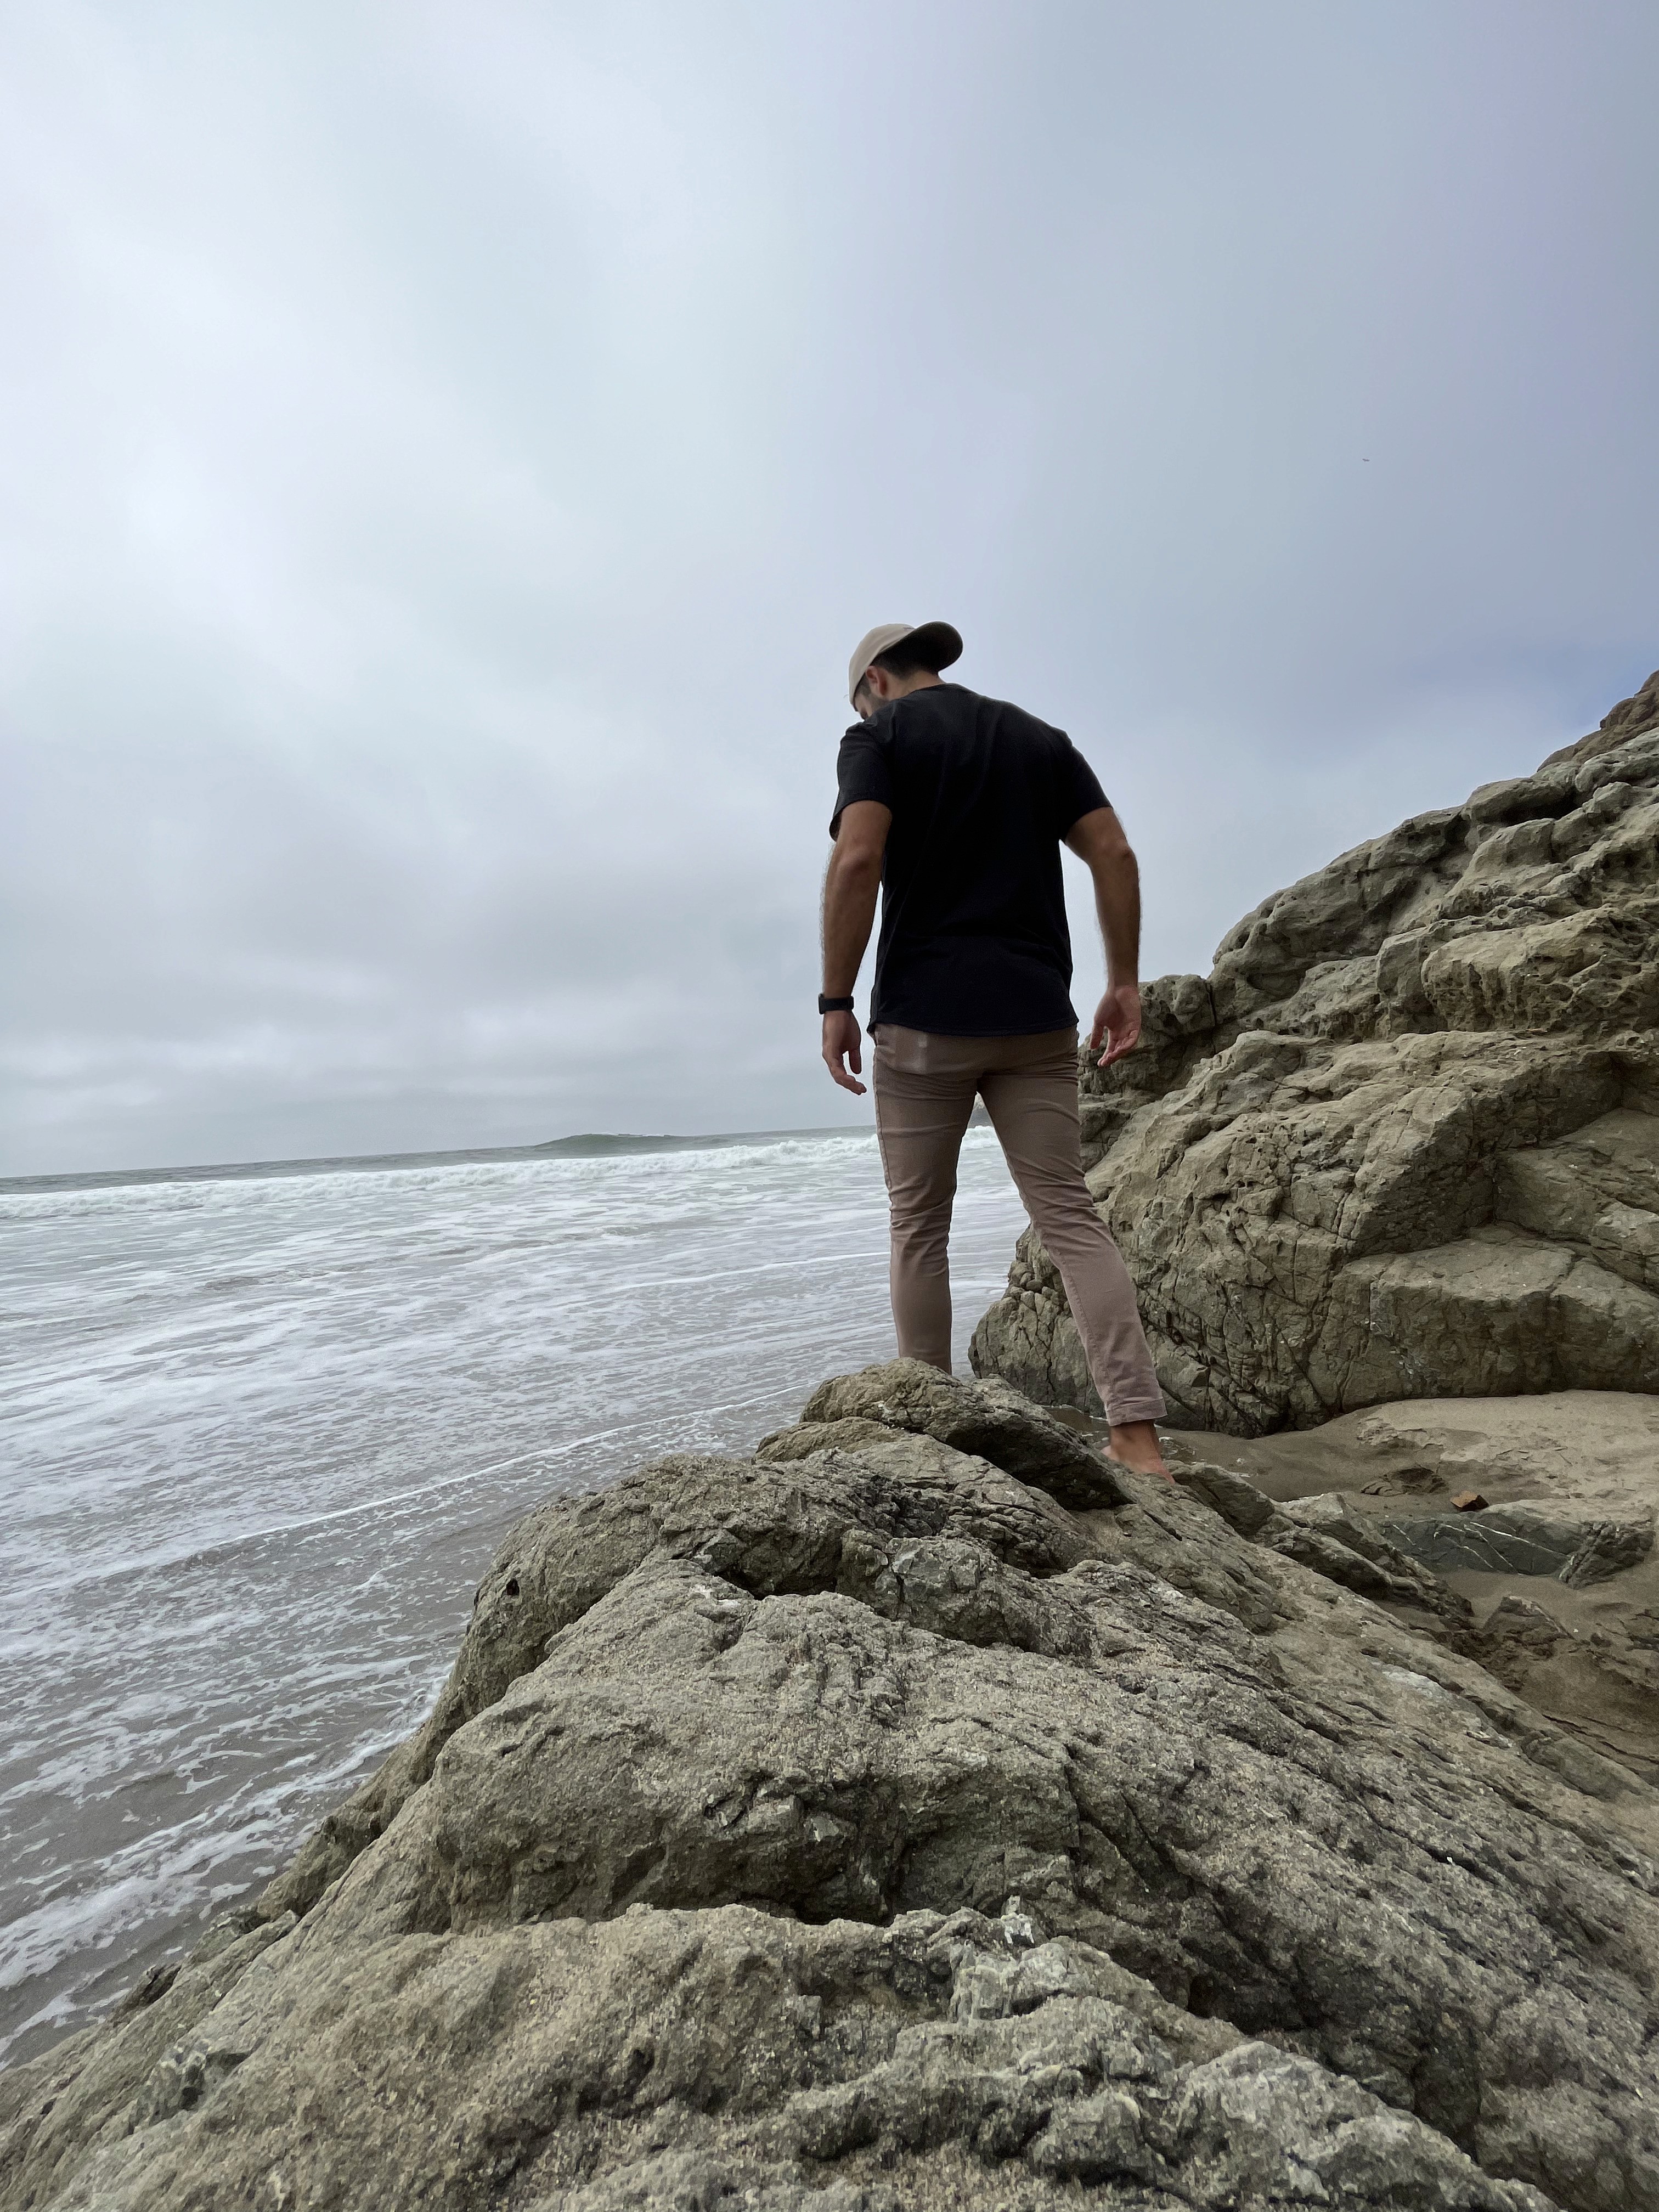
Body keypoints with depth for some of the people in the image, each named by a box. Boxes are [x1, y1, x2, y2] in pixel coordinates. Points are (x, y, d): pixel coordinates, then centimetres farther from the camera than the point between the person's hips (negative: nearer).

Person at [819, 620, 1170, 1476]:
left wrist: (836, 1001, -9)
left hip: (923, 1017, -4)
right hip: (1037, 1017, 4)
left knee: (919, 1227, 7)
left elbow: (857, 862, -13)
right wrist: (1124, 982, 9)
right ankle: (1137, 1434, -3)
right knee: (1069, 1217, 3)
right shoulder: (1040, 737, 19)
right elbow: (1114, 854, 8)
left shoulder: (879, 735, 4)